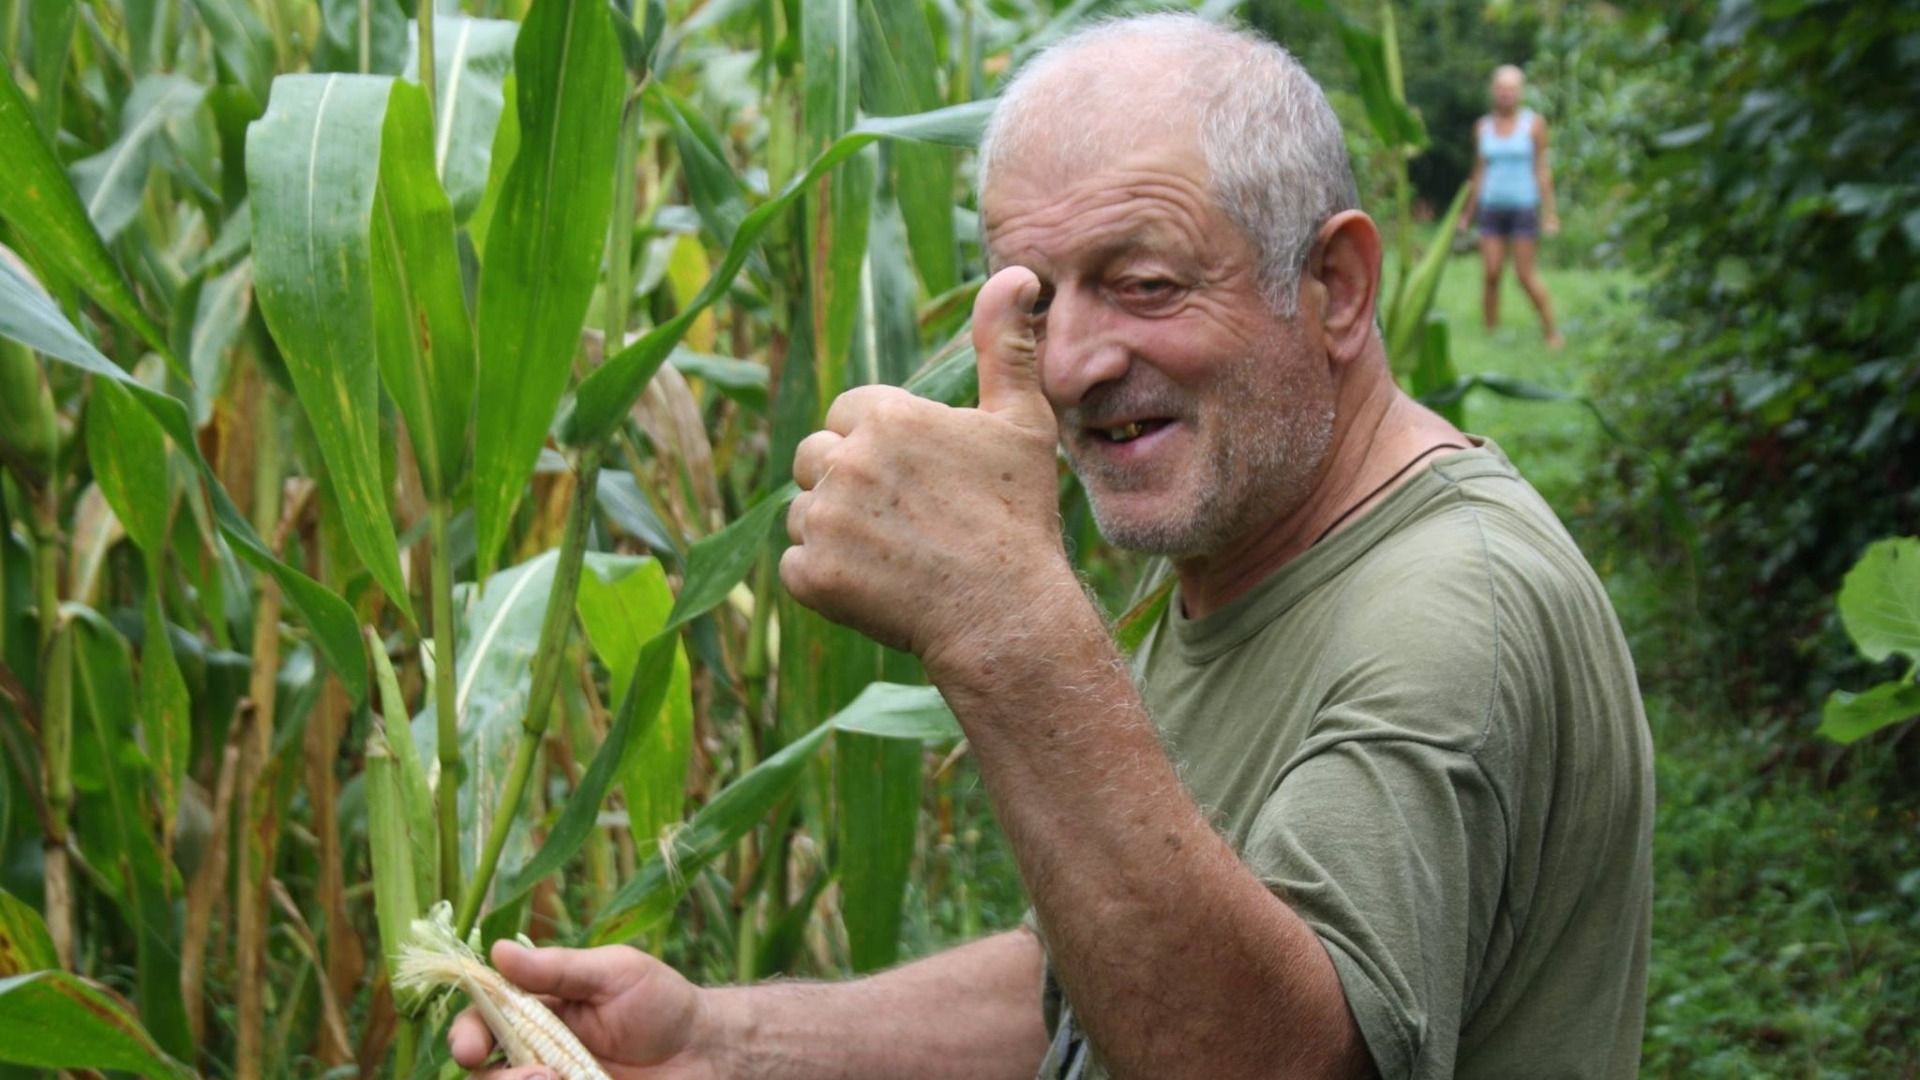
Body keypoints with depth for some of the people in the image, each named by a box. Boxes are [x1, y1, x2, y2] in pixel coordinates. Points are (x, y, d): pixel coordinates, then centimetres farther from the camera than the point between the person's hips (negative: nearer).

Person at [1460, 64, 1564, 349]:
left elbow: (1542, 169, -2)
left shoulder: (1534, 123, -2)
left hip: (1524, 205, -3)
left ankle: (1552, 331, 9)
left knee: (1526, 274, -5)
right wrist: (1467, 213, 14)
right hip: (1492, 206, 3)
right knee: (1490, 273, -6)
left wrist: (1550, 212, -6)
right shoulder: (1482, 126, 8)